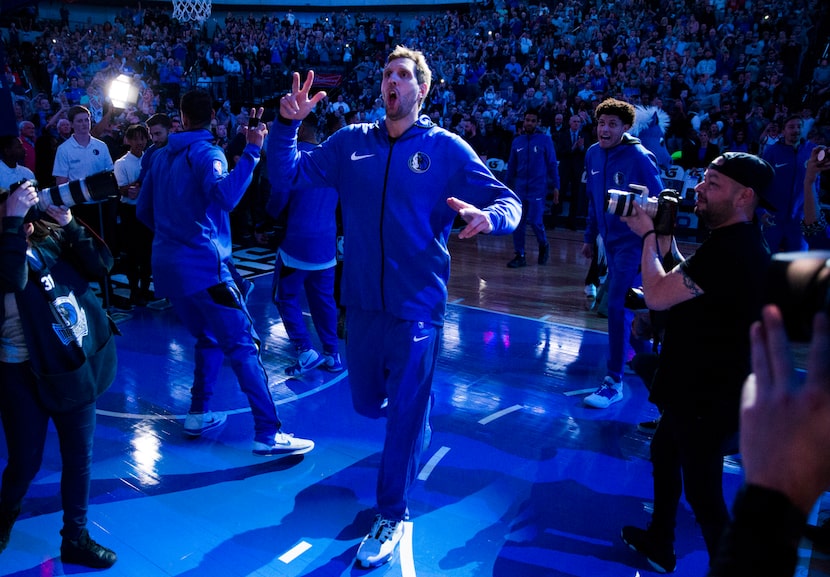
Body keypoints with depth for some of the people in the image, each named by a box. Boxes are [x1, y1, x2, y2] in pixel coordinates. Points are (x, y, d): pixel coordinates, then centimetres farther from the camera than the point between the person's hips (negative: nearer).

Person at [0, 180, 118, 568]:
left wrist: (68, 223, -13)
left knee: (79, 455, 11)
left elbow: (100, 265, -6)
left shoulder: (51, 235, 2)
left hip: (75, 363, 4)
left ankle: (75, 538, 28)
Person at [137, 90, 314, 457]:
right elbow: (225, 195, -28)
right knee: (243, 345, -9)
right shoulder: (205, 152, -7)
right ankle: (268, 434, -14)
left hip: (167, 265, 8)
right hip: (202, 265, -8)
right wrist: (252, 151, -26)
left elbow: (143, 210, 21)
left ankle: (198, 415, 21)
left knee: (209, 338, 22)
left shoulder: (163, 155, 15)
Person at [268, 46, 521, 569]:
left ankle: (392, 517, 25)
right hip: (362, 301, 4)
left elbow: (509, 201, -7)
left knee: (406, 414, 5)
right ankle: (415, 421, 54)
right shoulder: (352, 142, 4)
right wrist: (288, 123, -14)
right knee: (367, 401, 19)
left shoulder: (446, 148, -5)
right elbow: (288, 172, 4)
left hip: (417, 305, -4)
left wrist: (488, 217, -31)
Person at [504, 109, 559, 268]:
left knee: (535, 221, -8)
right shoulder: (517, 141, 8)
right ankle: (520, 256, 11)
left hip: (538, 188, -4)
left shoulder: (545, 139, -2)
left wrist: (555, 187, -5)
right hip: (519, 188, 4)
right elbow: (511, 166, 14)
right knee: (518, 223, 1)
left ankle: (543, 245, 21)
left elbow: (552, 164, -1)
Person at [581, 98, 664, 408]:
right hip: (609, 240, 7)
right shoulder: (593, 154, 2)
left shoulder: (639, 158, -17)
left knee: (616, 306, -12)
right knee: (624, 302, 20)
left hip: (632, 241, -7)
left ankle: (614, 381, -4)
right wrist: (590, 237, 16)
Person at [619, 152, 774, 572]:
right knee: (664, 452, 25)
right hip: (700, 387, 11)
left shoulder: (731, 250, -27)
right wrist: (663, 234, 4)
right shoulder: (737, 242, 7)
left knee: (702, 490, 2)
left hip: (709, 399, -11)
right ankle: (659, 544, 44)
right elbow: (679, 284, 14)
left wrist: (648, 234, -14)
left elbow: (658, 295, -28)